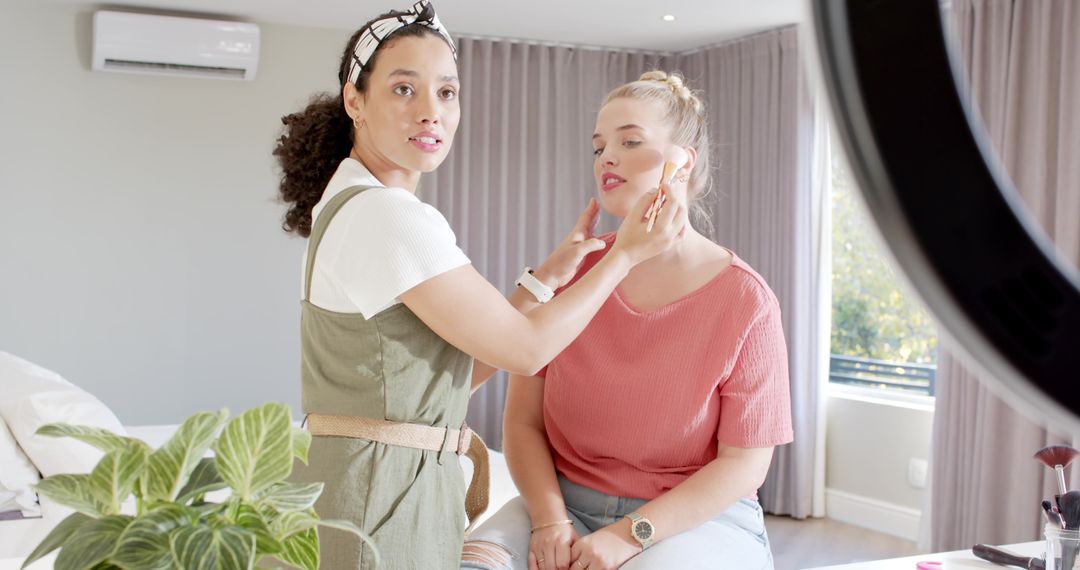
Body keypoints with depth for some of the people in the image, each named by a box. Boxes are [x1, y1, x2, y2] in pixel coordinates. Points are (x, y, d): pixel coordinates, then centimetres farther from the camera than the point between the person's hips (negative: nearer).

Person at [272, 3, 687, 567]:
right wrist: (625, 253, -4)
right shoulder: (387, 215, -19)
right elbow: (524, 348, -14)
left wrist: (549, 273, 10)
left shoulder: (351, 205, 12)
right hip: (375, 499, -10)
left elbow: (457, 367, 10)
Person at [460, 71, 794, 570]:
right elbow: (523, 421, 1)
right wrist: (550, 520, -14)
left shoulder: (745, 299, -9)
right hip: (565, 504, 3)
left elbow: (746, 462, -8)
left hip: (697, 520, -2)